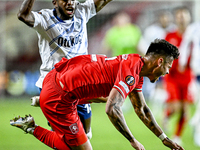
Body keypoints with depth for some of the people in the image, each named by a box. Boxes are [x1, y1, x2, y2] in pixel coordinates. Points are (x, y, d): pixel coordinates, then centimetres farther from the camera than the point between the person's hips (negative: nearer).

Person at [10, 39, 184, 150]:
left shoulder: (136, 66, 10)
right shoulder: (131, 72, -22)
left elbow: (142, 109, 23)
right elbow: (112, 109, -33)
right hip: (58, 100, -10)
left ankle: (42, 100, 37)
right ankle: (32, 127, 0)